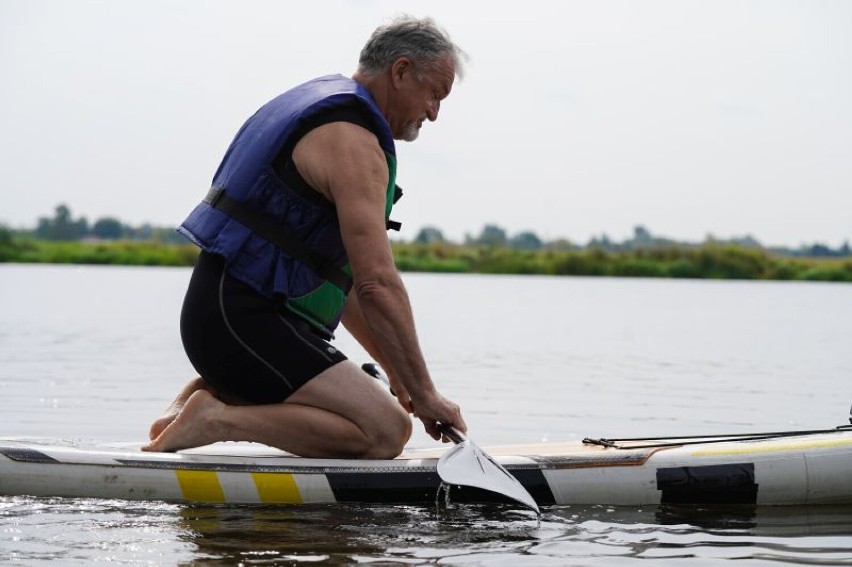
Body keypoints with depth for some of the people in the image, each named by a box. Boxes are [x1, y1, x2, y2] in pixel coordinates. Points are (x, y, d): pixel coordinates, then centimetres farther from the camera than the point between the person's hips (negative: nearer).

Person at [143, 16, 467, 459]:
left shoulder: (320, 108, 20)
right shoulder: (352, 141, -14)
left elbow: (341, 273, 24)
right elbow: (377, 284, -22)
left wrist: (393, 368, 23)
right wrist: (424, 393, -15)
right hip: (245, 322, -10)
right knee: (387, 432, -18)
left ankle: (208, 391, 12)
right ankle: (215, 419, -17)